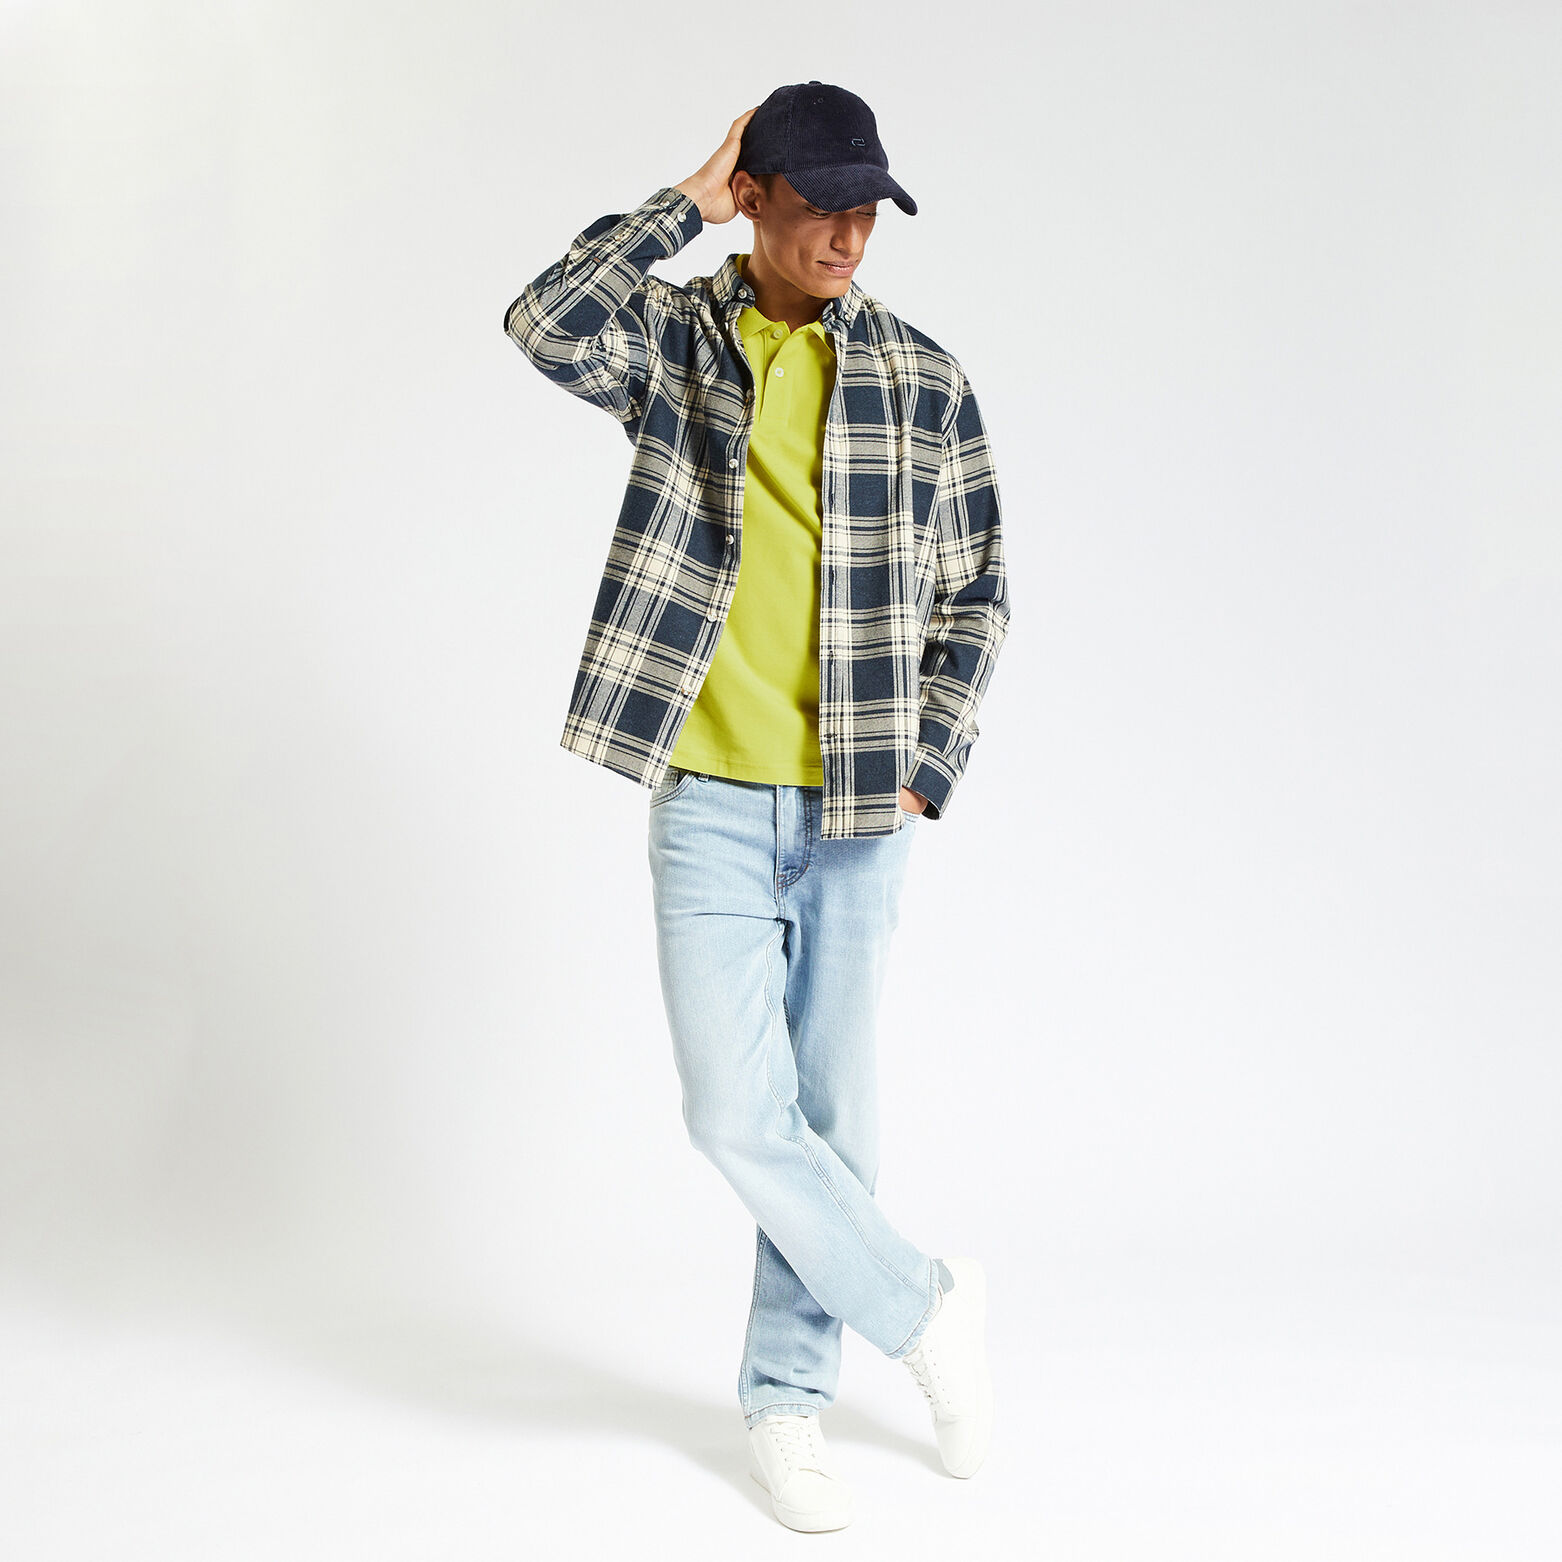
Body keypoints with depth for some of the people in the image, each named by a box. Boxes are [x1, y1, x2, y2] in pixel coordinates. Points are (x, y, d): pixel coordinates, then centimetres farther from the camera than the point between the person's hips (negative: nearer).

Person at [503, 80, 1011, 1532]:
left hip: (855, 815, 1)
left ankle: (787, 1391, 25)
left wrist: (924, 769, -2)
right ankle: (924, 1306, 17)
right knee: (739, 1116, -6)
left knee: (829, 1116, 8)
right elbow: (548, 321, -22)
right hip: (708, 804, -1)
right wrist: (689, 199, -14)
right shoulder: (674, 343, 1)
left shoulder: (922, 380, 2)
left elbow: (975, 591, 8)